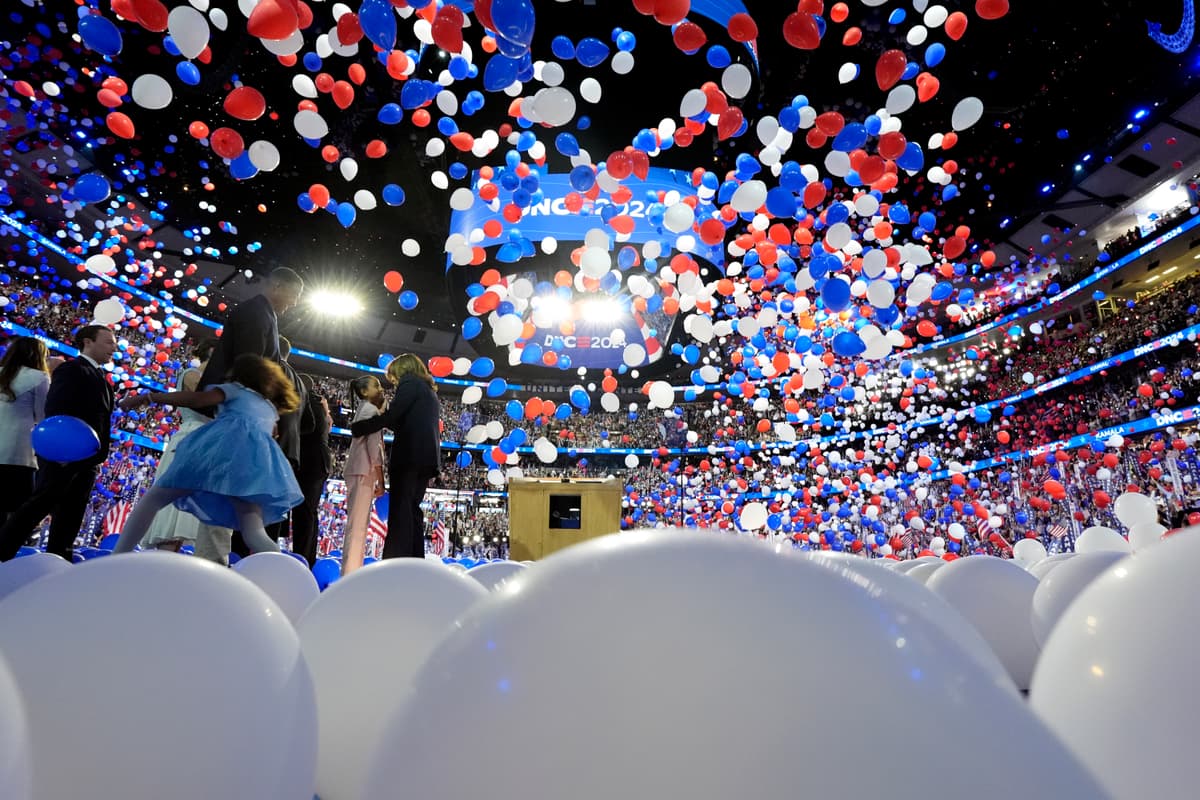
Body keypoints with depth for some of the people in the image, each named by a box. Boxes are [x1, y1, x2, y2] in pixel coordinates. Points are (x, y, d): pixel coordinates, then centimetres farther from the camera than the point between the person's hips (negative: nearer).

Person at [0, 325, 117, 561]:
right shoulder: (71, 370, -5)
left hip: (88, 459, 8)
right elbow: (56, 410, -16)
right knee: (39, 505, -9)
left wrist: (98, 456, 14)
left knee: (70, 515, 8)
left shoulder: (100, 378, 20)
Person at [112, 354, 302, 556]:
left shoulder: (236, 389, 25)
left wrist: (148, 397, 6)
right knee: (255, 534, -5)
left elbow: (198, 399, 7)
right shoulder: (271, 408, 39)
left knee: (154, 498, 12)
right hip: (259, 458, 4)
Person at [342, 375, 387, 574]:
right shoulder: (371, 410, -6)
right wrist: (380, 480, -13)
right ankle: (351, 573, -15)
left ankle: (351, 571, 9)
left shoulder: (364, 410, 22)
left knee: (358, 523, 8)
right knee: (357, 523, -12)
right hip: (364, 471, -9)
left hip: (359, 470, 9)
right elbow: (374, 446, -14)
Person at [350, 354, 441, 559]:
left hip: (410, 455, -8)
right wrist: (387, 422, 25)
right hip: (426, 456, 8)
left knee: (400, 510, -11)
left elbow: (391, 415, -9)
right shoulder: (429, 391, 27)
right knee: (412, 510, 8)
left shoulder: (409, 382, 2)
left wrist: (358, 428, 1)